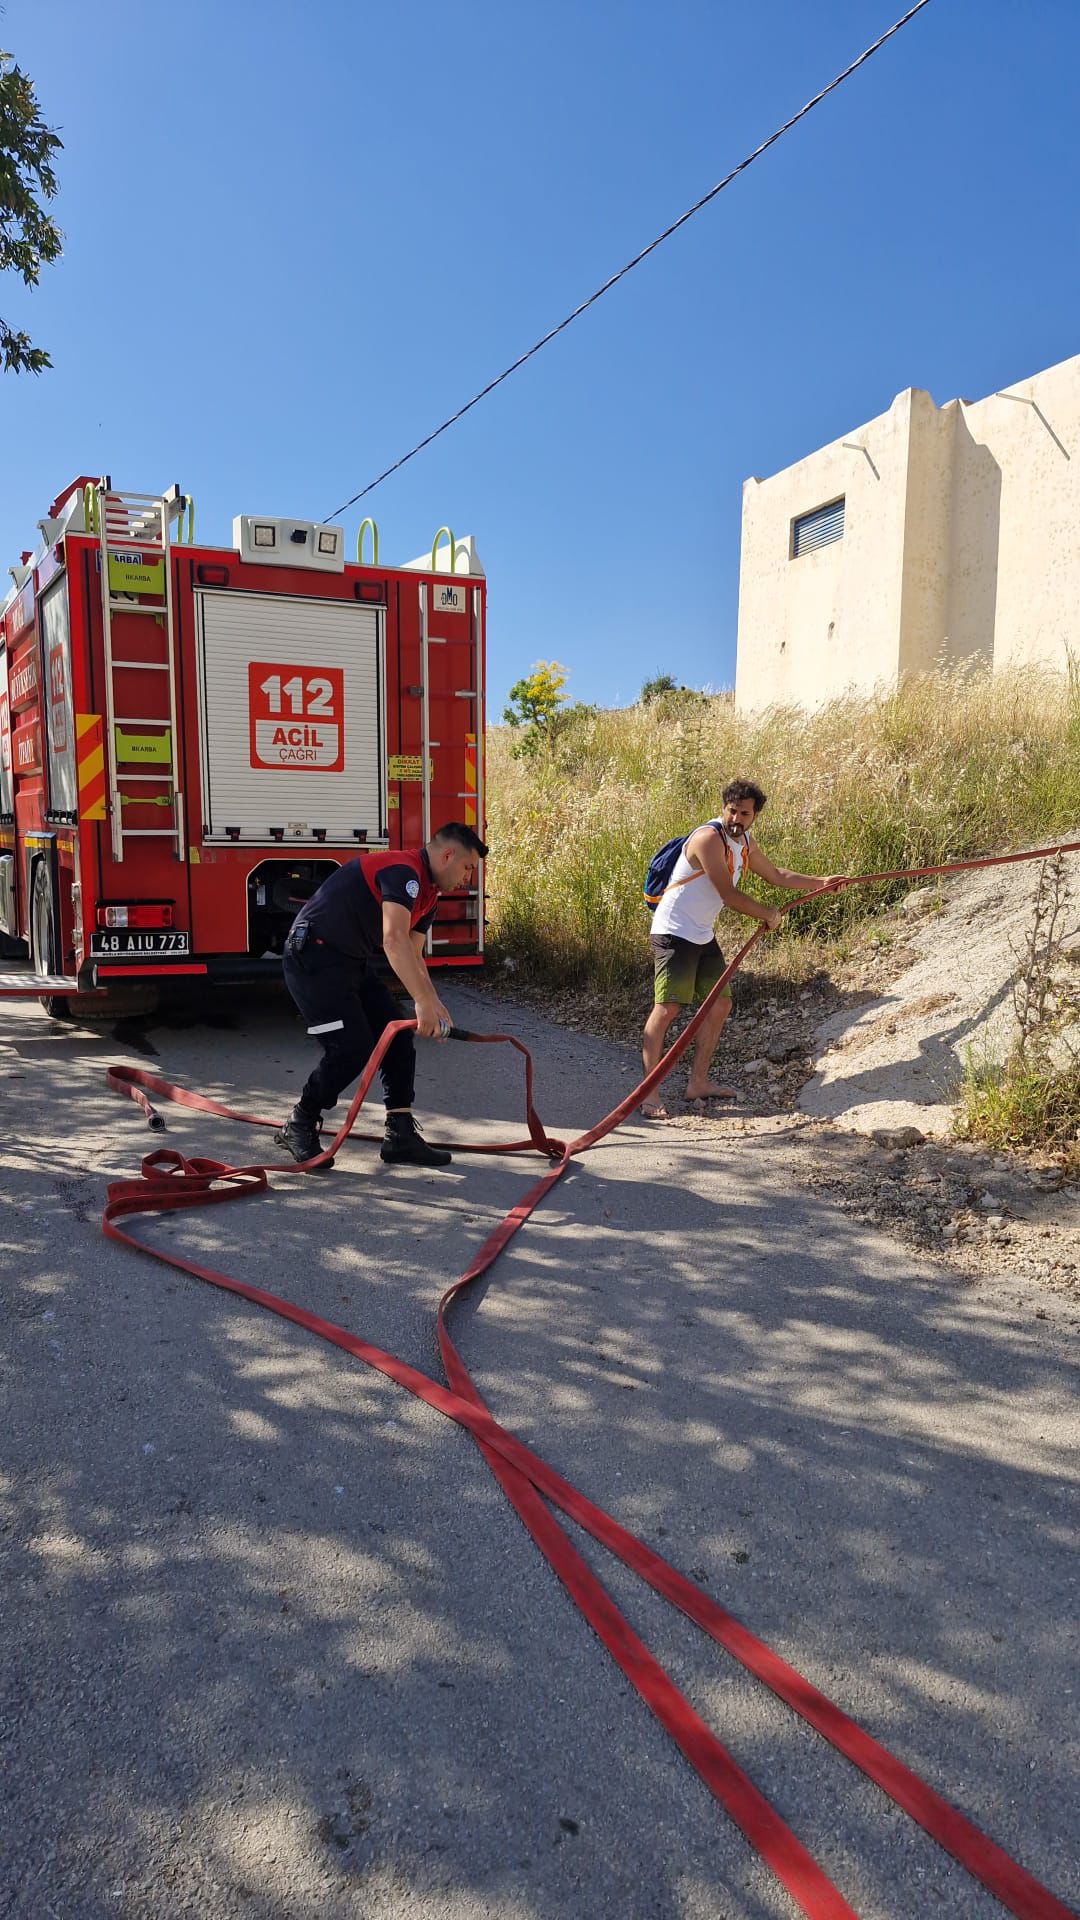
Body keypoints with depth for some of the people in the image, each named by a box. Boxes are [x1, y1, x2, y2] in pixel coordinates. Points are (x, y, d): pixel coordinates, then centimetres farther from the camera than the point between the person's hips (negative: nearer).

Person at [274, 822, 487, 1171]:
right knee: (351, 1048, -15)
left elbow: (413, 956, 12)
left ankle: (400, 1136, 9)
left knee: (398, 1039, 4)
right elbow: (394, 940, -35)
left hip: (353, 961, 11)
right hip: (314, 958, -11)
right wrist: (423, 1003, -41)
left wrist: (435, 1006, -3)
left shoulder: (427, 894, 12)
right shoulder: (403, 871, -21)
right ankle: (297, 1127, 6)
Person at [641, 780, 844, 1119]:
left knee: (720, 1004, 11)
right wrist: (769, 915, -7)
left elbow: (777, 876, 27)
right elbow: (728, 895, -21)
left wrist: (821, 882, 22)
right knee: (667, 1008, -15)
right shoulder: (709, 838, -19)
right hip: (674, 934, -10)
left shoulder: (744, 844, 11)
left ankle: (698, 1082, 20)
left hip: (703, 937, 10)